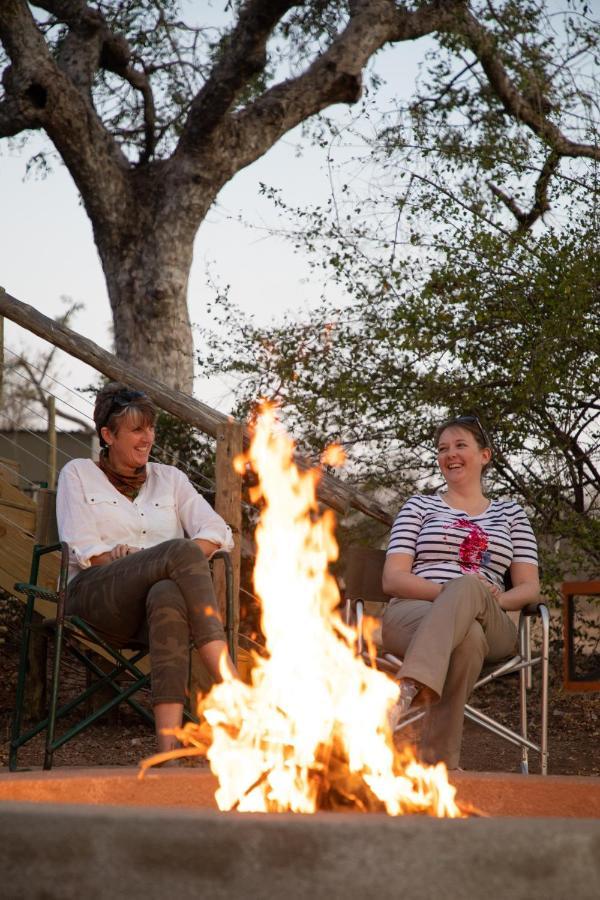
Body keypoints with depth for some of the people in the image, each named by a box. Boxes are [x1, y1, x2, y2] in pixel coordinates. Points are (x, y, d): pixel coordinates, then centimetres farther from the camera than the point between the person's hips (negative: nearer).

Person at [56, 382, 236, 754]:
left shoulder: (169, 478, 25)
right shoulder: (78, 474, 18)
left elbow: (219, 532, 9)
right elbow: (82, 550, 3)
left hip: (160, 592, 2)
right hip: (96, 595, -2)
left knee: (168, 597, -41)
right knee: (182, 550, -34)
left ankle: (169, 746, -56)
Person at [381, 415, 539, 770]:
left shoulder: (510, 513, 24)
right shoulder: (419, 506, 20)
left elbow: (530, 588, 13)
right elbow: (392, 579, 6)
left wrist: (479, 596, -11)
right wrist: (446, 592, -14)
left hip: (491, 628, 1)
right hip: (412, 615, -1)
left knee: (468, 586, -40)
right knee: (467, 637, -41)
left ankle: (407, 692, -61)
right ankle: (441, 760, -49)